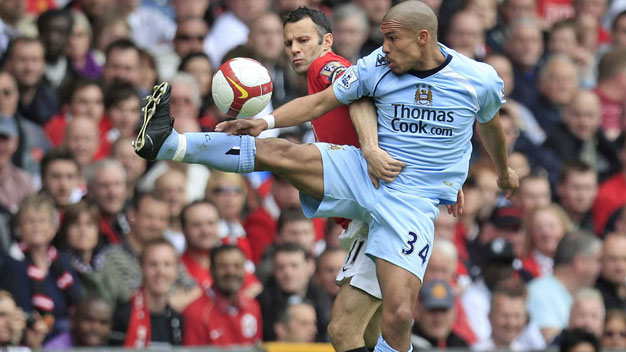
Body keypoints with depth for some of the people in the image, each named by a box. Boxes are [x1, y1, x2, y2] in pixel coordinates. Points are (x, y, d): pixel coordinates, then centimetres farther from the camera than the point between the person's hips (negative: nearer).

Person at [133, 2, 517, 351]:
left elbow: (491, 124, 17)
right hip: (363, 174, 2)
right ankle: (167, 143, -27)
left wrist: (503, 170, 36)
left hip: (413, 203, -2)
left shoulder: (479, 80, -4)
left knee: (399, 316, -19)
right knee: (283, 153, -21)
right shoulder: (376, 66, -2)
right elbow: (320, 102, 3)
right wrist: (266, 122, -12)